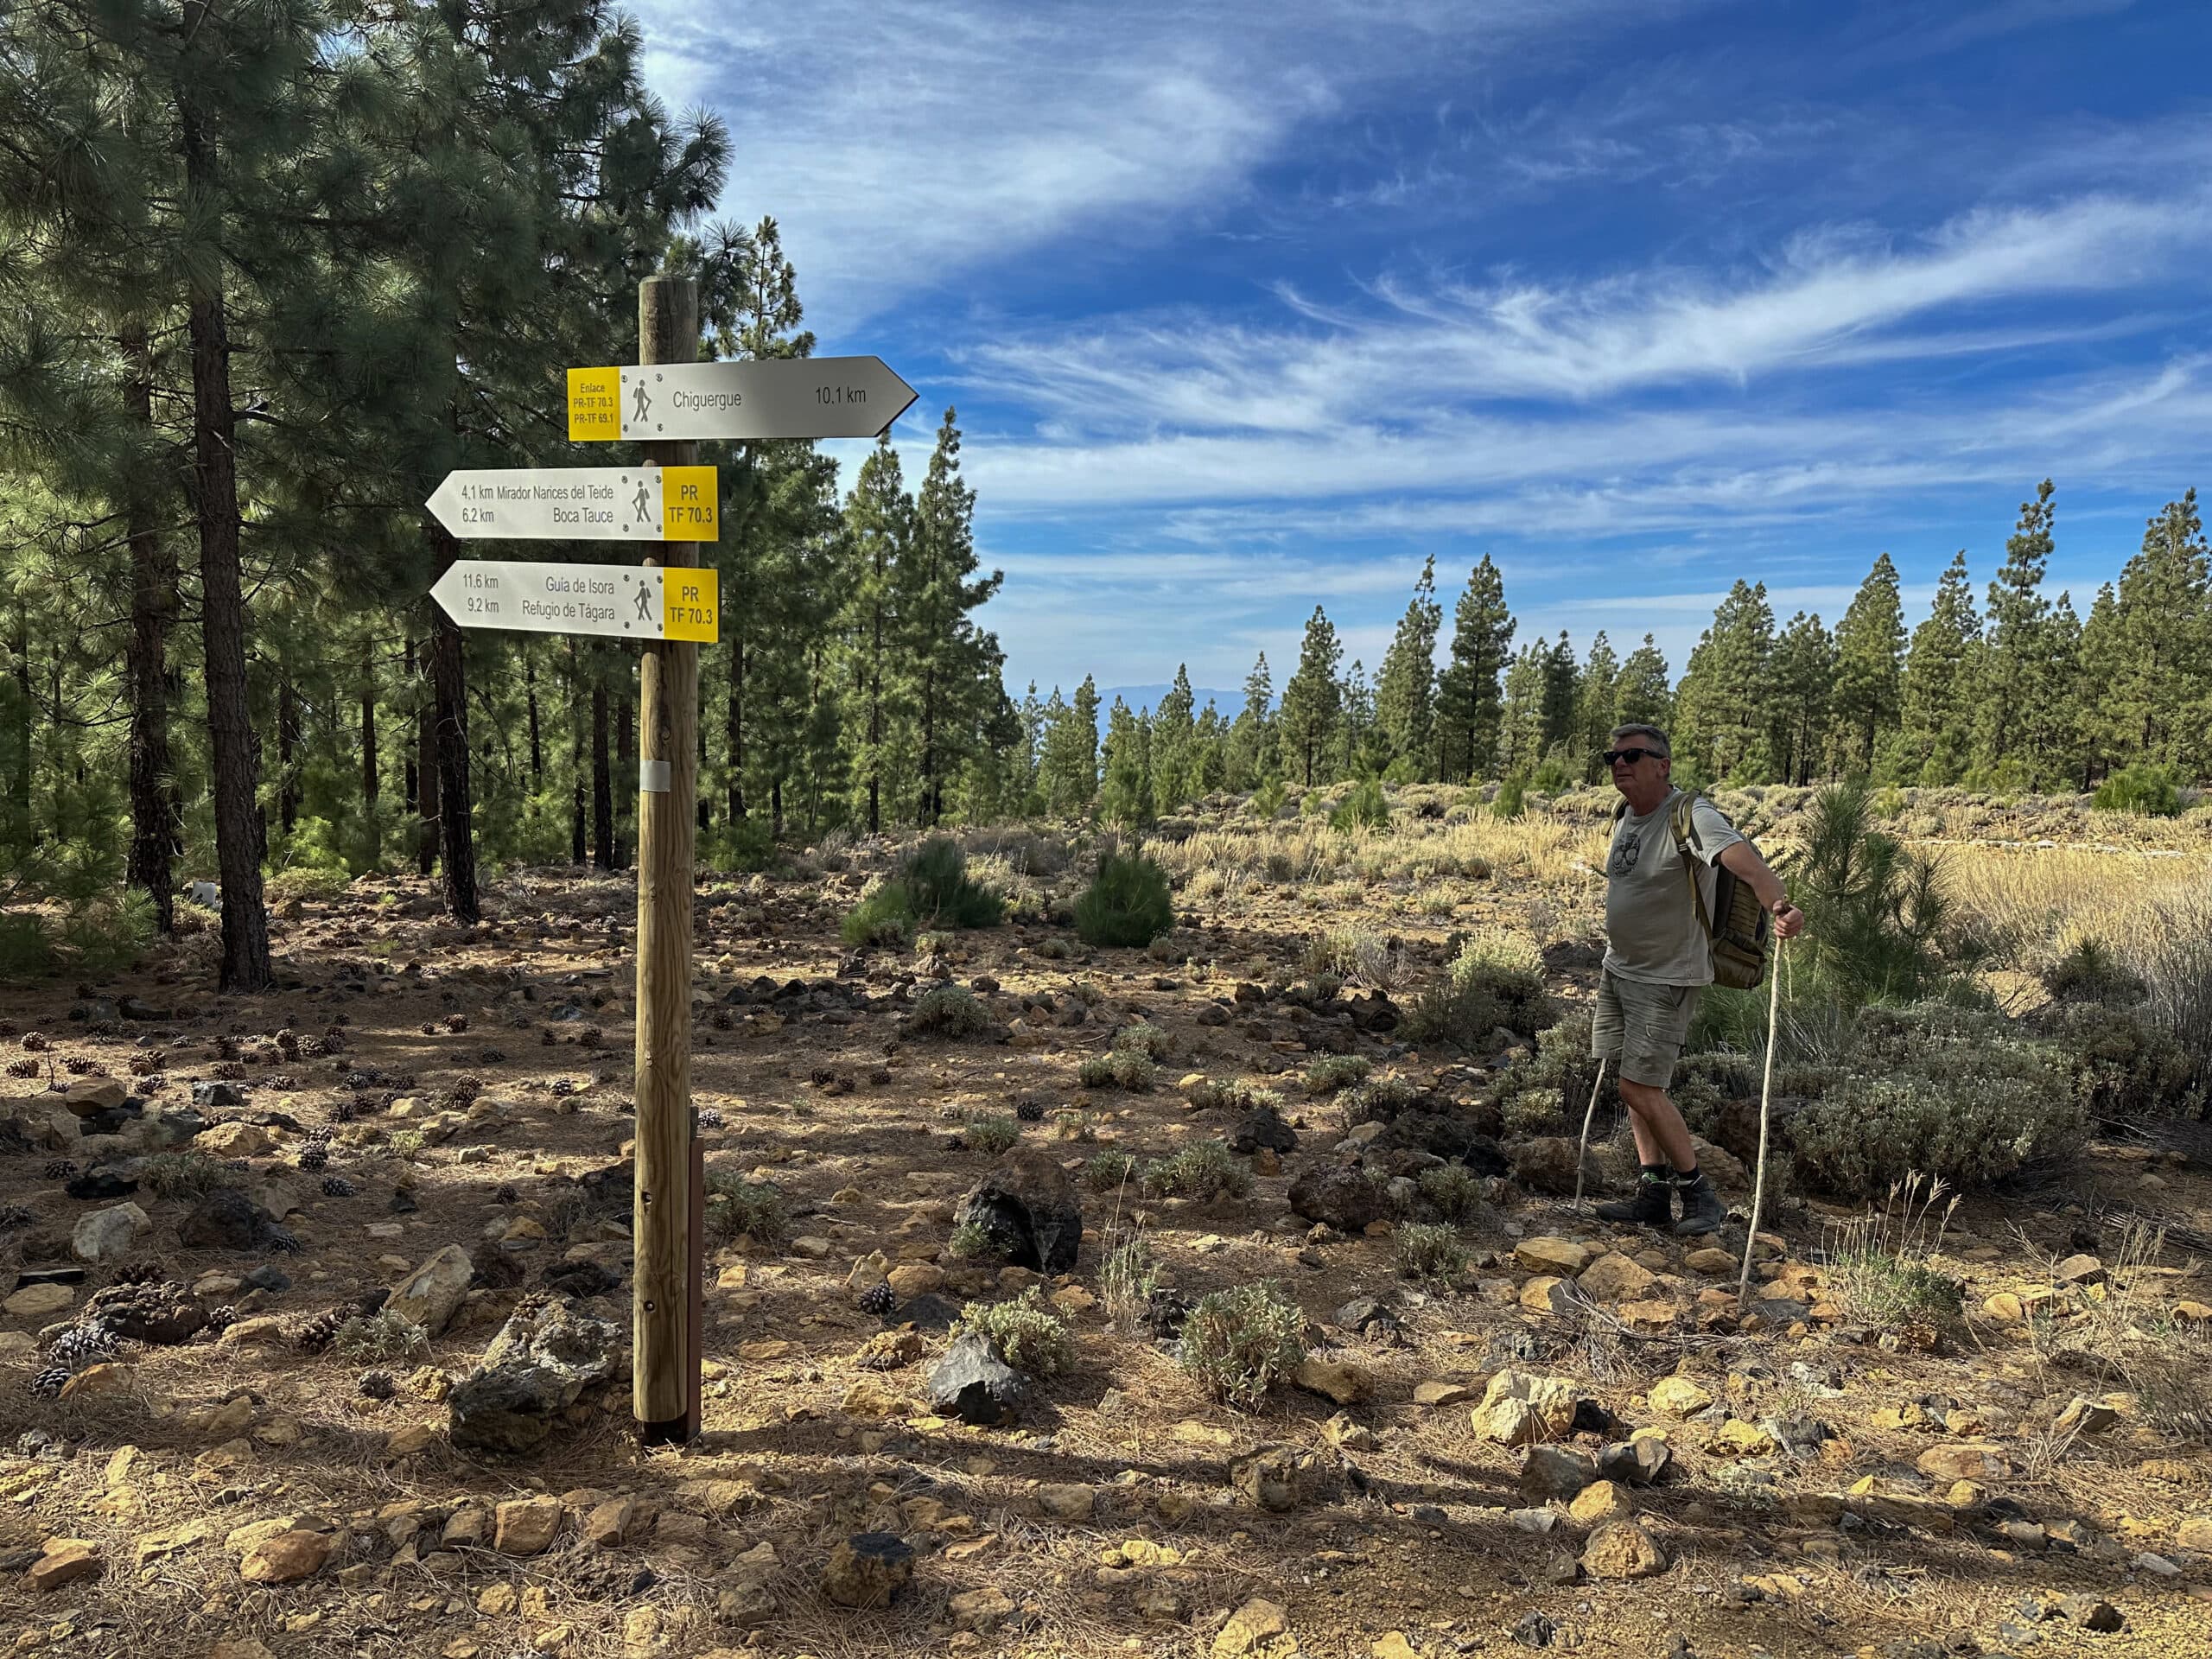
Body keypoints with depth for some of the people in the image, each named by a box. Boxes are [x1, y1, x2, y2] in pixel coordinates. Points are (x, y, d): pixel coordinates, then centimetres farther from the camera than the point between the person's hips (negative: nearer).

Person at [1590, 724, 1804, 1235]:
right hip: (1618, 968, 8)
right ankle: (1654, 1195, 21)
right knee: (1634, 1084, 11)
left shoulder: (1691, 816, -21)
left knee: (1641, 1088, -9)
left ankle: (1700, 1196, 7)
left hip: (1666, 979, -8)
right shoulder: (1626, 815, 5)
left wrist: (1779, 904, -59)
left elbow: (1742, 857, -39)